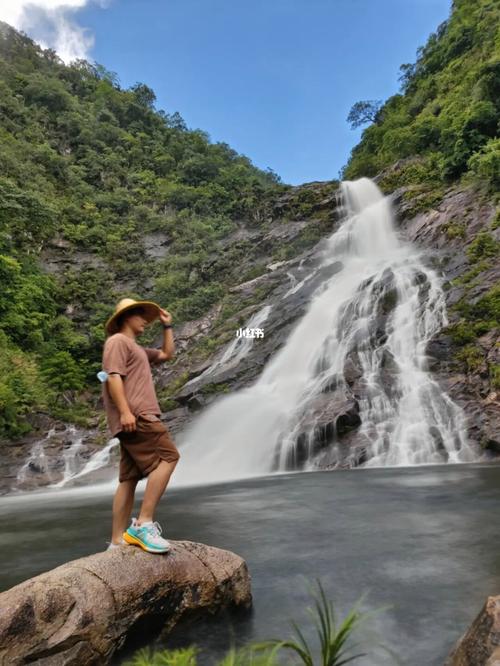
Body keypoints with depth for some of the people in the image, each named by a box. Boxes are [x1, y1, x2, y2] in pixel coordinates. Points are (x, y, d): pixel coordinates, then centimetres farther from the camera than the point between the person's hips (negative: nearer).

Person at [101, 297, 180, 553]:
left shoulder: (137, 349, 30)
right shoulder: (118, 341, -1)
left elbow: (167, 354, 36)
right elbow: (113, 377, -14)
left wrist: (167, 326, 29)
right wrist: (124, 411, -24)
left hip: (137, 418, 10)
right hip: (135, 416, -10)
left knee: (129, 478, 6)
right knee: (168, 457, -17)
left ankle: (117, 540, 8)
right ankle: (144, 523, -19)